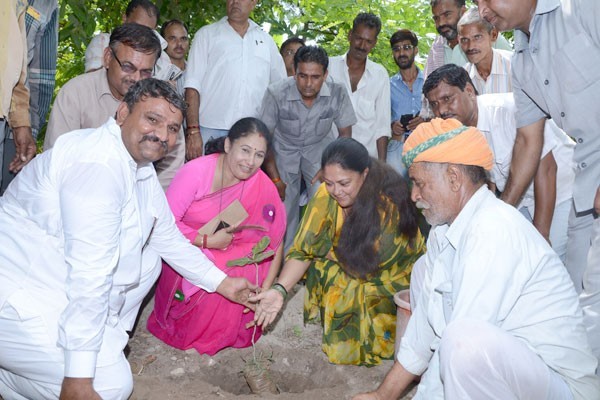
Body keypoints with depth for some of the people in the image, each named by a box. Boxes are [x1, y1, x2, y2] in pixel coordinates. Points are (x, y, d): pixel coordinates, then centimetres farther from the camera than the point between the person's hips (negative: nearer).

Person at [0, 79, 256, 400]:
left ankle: (104, 344, 15)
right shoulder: (99, 163, -26)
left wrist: (223, 283, 18)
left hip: (59, 281, 10)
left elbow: (168, 238, 15)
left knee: (148, 262, 13)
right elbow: (91, 273, -30)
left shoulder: (141, 166, 5)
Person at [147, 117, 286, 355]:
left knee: (250, 274, -21)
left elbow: (275, 241, -10)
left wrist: (265, 290, -17)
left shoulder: (264, 188, -14)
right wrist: (207, 241, -23)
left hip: (233, 253, 3)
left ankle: (224, 333, 6)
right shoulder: (197, 171, -22)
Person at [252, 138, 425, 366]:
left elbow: (366, 262, -22)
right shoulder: (327, 194, -19)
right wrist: (280, 290, -31)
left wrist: (326, 251, -14)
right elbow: (304, 248, -18)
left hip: (395, 275, -5)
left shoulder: (389, 201, -30)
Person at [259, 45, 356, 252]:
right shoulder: (276, 93, -26)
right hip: (284, 149, 0)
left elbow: (345, 133, -7)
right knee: (285, 208, -3)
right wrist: (275, 179, -12)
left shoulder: (338, 93, -22)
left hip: (319, 147, 1)